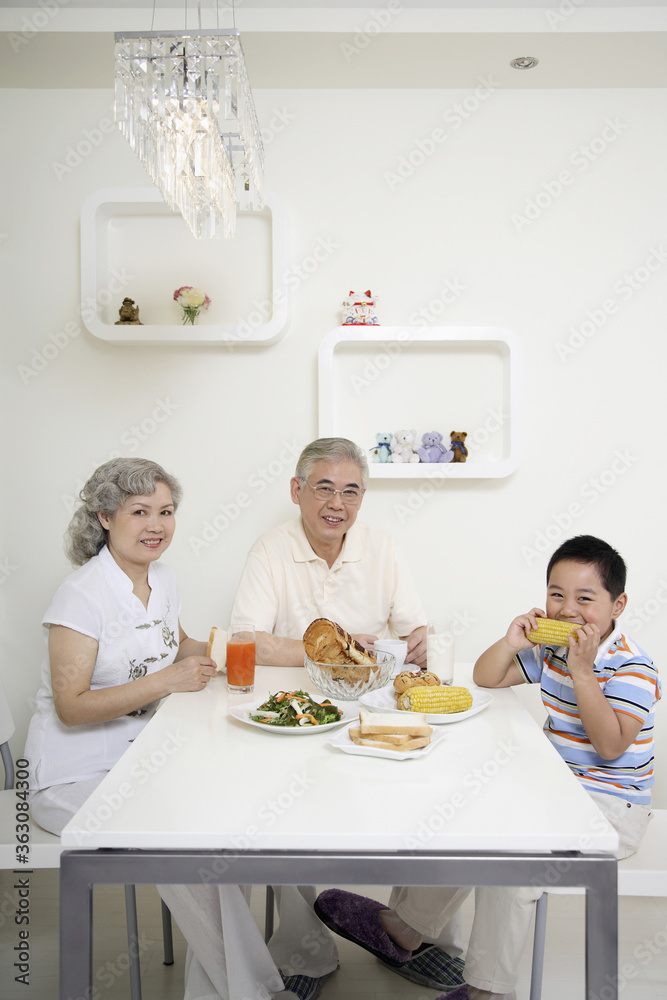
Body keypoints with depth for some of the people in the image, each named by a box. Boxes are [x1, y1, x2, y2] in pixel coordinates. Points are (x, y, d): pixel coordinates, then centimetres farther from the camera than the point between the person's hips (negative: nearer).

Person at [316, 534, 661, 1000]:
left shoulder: (631, 666, -17)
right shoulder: (550, 647, 4)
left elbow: (611, 745, -27)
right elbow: (485, 679, 9)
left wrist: (582, 672, -33)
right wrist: (511, 642, -11)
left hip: (611, 805, -8)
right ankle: (406, 925, 19)